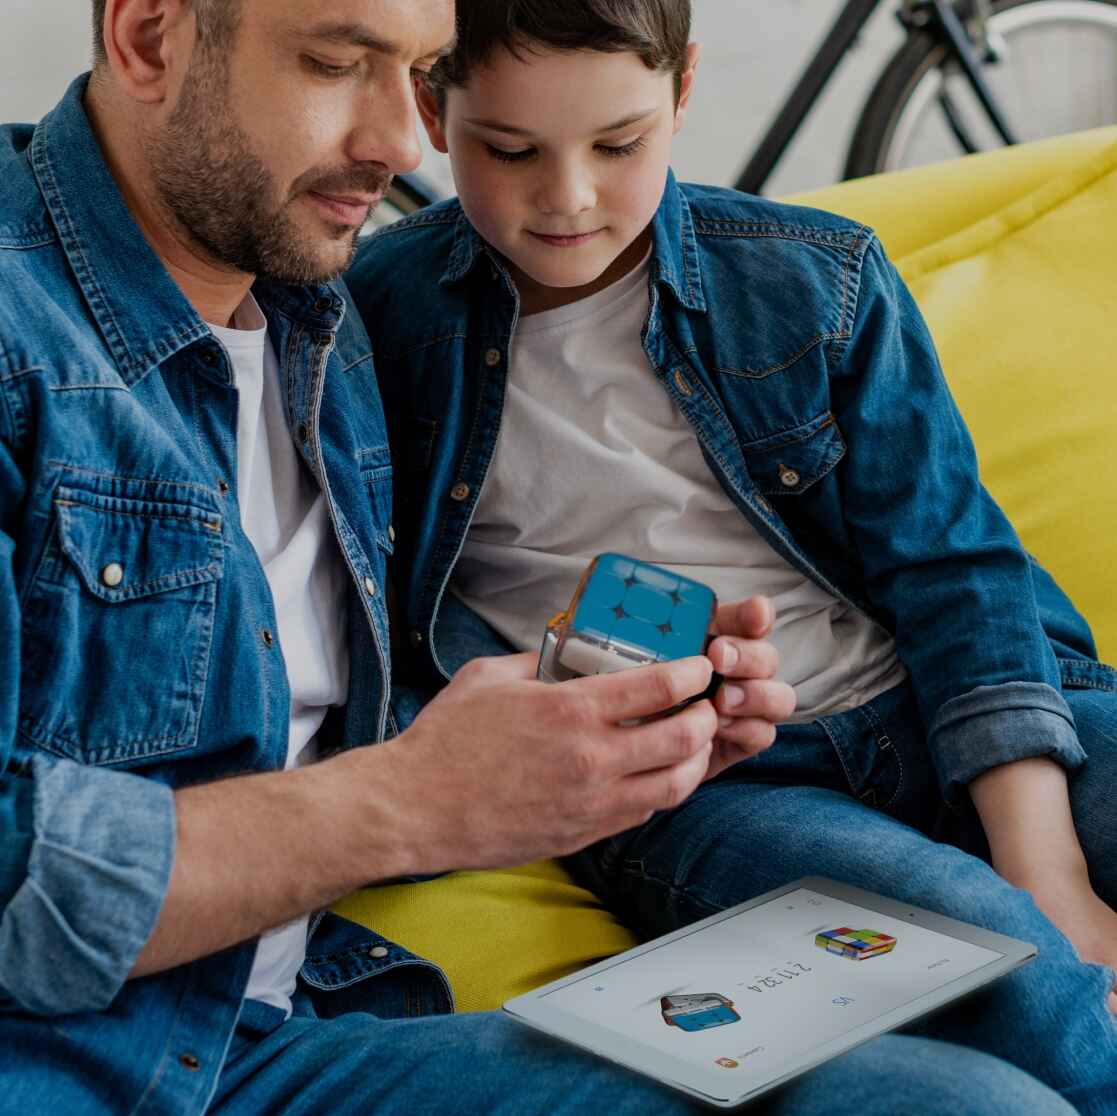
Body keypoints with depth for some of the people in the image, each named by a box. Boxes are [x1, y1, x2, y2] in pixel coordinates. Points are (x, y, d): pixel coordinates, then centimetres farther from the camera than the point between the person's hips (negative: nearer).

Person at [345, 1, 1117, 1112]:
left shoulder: (820, 281, 5)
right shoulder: (378, 314, 3)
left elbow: (948, 564, 3)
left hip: (925, 706, 3)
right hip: (675, 791, -2)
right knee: (980, 940, -31)